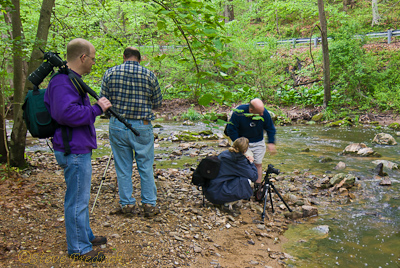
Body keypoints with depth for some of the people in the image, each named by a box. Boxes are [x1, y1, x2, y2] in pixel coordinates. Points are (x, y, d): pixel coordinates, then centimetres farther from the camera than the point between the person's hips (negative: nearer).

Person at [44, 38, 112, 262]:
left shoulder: (70, 80, 16)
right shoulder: (63, 82, -19)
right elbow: (65, 114, -31)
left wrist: (99, 107, 11)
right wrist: (96, 109, -24)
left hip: (79, 149, 11)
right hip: (74, 151, -11)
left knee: (81, 197, 21)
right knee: (77, 199, 0)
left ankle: (85, 235, 37)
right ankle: (78, 248, 14)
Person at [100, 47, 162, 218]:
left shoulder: (110, 73, -2)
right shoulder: (149, 75, -4)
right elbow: (158, 104, 3)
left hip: (117, 125, 1)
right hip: (142, 127, -1)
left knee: (123, 168, 11)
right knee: (146, 167, 10)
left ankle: (127, 204, 19)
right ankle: (149, 204, 16)